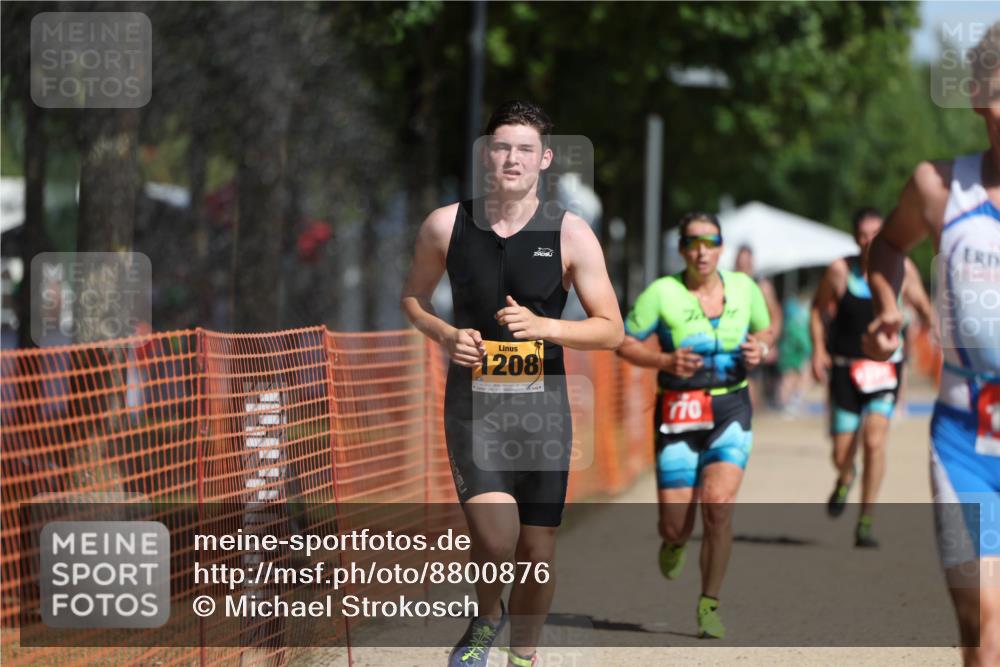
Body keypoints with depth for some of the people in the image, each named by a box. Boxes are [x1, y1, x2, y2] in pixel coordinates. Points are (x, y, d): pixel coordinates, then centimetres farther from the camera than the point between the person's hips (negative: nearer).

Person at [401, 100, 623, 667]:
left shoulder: (570, 233, -4)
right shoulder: (446, 226, -1)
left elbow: (611, 330, -3)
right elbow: (414, 297, 16)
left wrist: (541, 326, -18)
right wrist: (446, 335, -5)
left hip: (542, 404, 1)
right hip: (473, 402, -1)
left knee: (537, 551, 7)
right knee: (496, 539, -21)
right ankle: (487, 616, 11)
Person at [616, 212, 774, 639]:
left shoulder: (744, 287, 2)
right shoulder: (662, 293, -8)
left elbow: (766, 329, 18)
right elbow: (624, 343, -2)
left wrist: (760, 349, -5)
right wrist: (666, 361, -18)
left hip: (730, 411, 1)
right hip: (679, 415, -1)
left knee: (718, 504, -20)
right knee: (675, 525, -1)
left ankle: (710, 604, -5)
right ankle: (675, 541, 41)